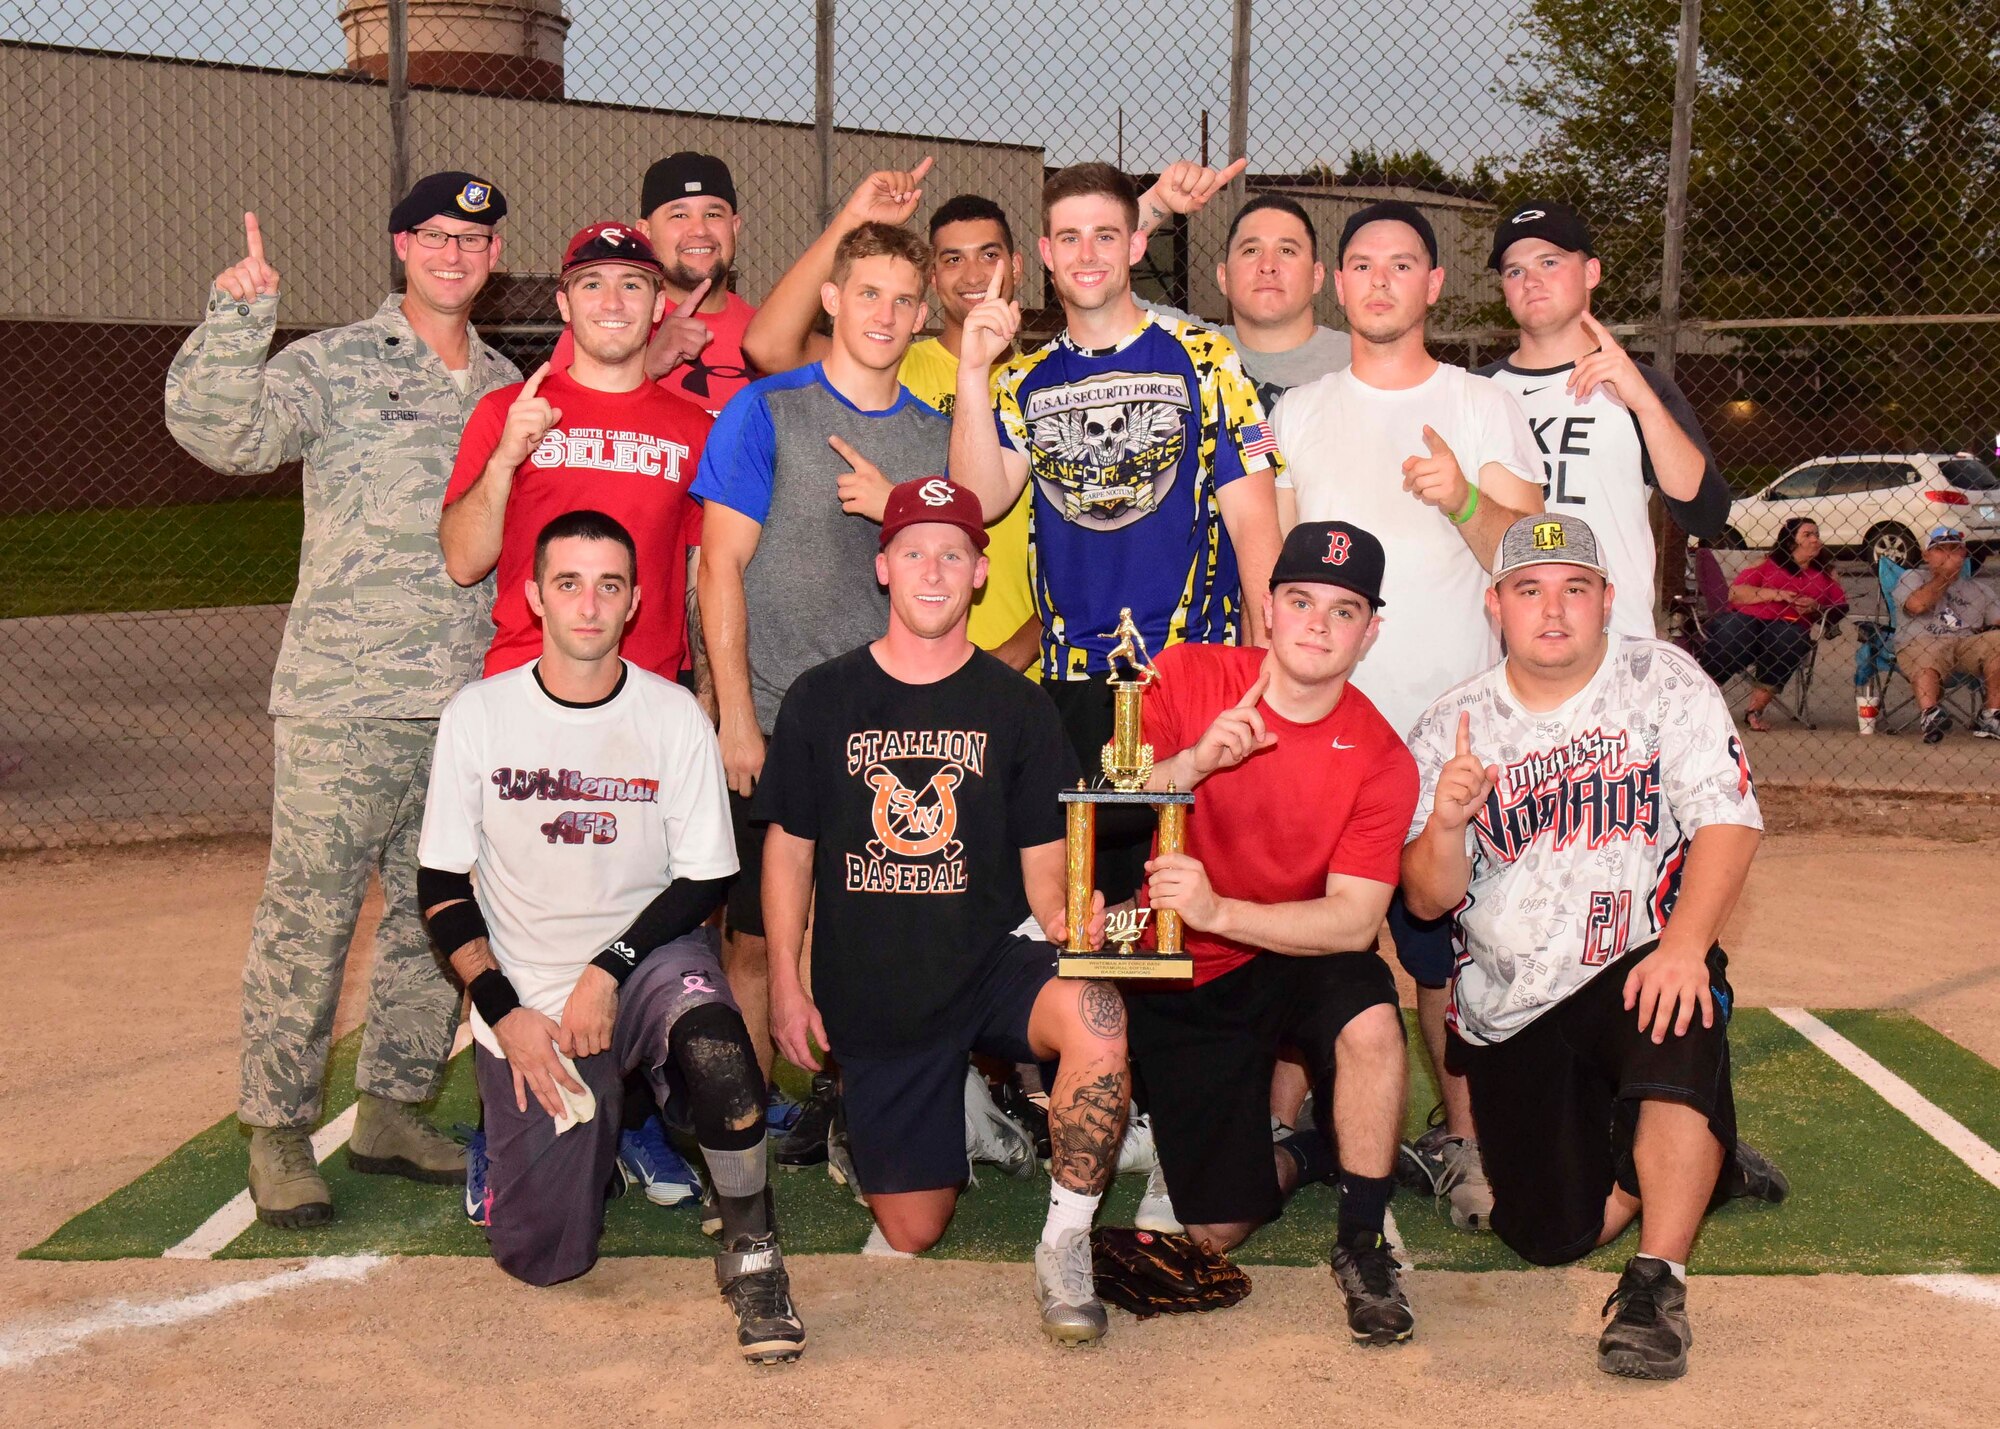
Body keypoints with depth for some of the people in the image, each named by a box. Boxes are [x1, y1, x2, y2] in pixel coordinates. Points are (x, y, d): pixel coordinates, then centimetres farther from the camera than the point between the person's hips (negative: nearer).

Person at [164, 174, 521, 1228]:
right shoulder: (332, 366, -1)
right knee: (309, 915, -2)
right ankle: (279, 1131, 10)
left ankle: (394, 1108, 25)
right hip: (343, 700, -5)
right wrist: (236, 318, -30)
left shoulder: (507, 385, 15)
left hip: (471, 706, 5)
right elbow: (218, 429, -17)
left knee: (442, 914, 11)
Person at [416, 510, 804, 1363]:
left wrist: (609, 972, -16)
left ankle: (751, 1252, -16)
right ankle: (589, 1122, 29)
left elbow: (706, 882, -3)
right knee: (541, 1256, -5)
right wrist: (506, 1012, -9)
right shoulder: (479, 715, -3)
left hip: (648, 954, -1)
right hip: (527, 992, 1)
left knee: (708, 1027, -37)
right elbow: (442, 886, 0)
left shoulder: (674, 716, -4)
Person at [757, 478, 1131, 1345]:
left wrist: (1062, 917, -18)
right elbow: (788, 849, 7)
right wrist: (786, 984, 1)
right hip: (870, 994, 1)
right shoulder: (822, 700, 4)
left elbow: (1043, 856, 4)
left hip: (990, 964, 0)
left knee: (1096, 1017, -37)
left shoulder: (1015, 707, 4)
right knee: (912, 1236, 1)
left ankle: (1065, 1247, -18)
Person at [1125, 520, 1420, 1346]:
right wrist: (1193, 763, -29)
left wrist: (1219, 910, -33)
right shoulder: (1187, 676, -9)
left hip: (1295, 961, 0)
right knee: (1216, 1232, -5)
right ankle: (1298, 1153, 31)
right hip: (1178, 980, 1)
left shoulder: (1380, 760, -12)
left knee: (1371, 1021, -36)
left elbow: (1354, 919, -19)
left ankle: (1363, 1242, -11)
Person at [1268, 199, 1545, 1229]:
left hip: (1450, 724, -2)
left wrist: (1464, 500, -20)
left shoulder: (1484, 409, 7)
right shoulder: (1298, 414, 13)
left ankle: (1460, 1142, 7)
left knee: (1448, 944, -3)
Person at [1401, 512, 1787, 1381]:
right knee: (1551, 1235, -5)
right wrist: (1445, 826, -23)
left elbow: (1728, 823, -13)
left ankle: (1657, 1285, -25)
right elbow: (1426, 901, -1)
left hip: (1638, 968, -2)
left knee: (1681, 1021, -37)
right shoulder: (1453, 726, 4)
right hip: (1507, 1011, 2)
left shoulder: (1662, 682, -2)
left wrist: (1685, 945, -29)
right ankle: (1697, 1161, 25)